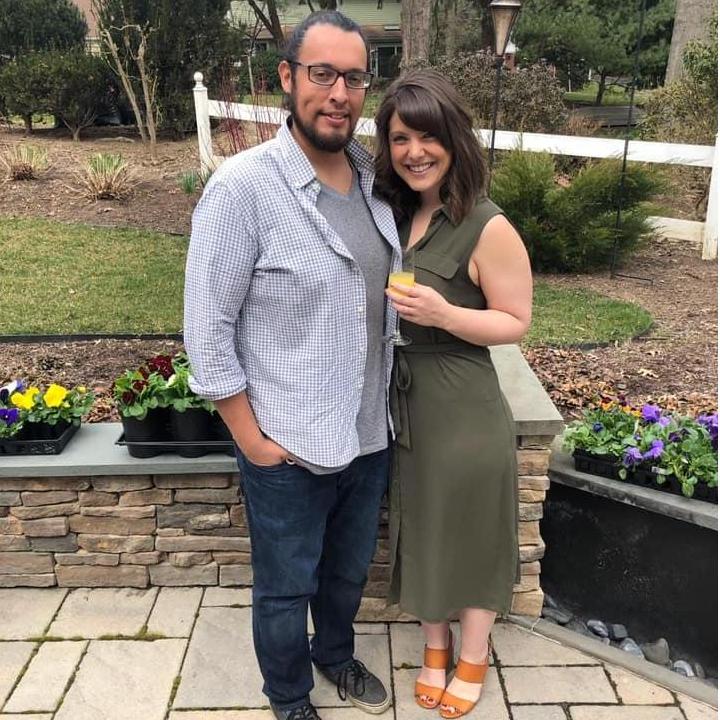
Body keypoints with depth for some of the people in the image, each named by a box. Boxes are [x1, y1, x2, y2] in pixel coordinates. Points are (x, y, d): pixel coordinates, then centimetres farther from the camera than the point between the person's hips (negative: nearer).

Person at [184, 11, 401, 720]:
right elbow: (207, 328, -15)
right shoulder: (243, 186, -18)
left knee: (349, 570, 26)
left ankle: (336, 654, 55)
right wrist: (251, 439, -13)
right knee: (286, 589, 17)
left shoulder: (374, 179, 1)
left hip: (369, 435, 6)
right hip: (287, 449, -5)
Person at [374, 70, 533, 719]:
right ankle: (435, 647, 43)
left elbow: (515, 323, -12)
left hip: (462, 406, -6)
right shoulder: (395, 214, 3)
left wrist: (442, 314, -27)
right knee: (421, 528, 20)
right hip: (402, 400, 6)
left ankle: (473, 660, 39)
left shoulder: (488, 228, -17)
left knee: (471, 532, 12)